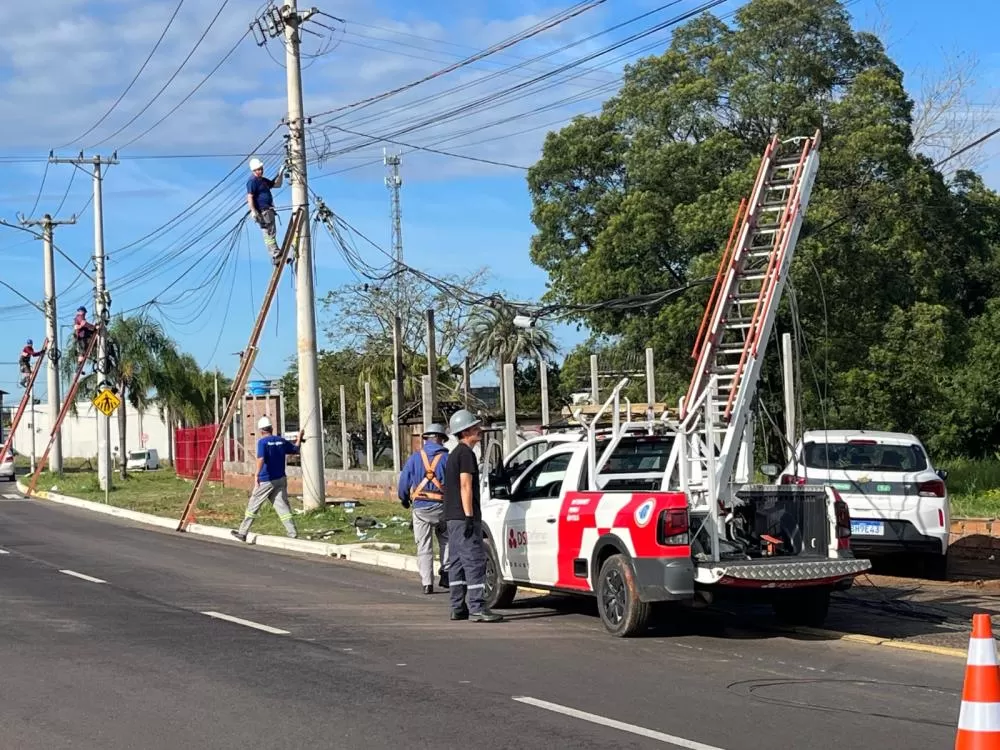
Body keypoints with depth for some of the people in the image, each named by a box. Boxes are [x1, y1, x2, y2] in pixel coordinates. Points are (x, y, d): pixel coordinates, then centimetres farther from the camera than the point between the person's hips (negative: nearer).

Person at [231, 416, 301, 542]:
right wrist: (299, 439, 39)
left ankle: (242, 532, 15)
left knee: (253, 506, 6)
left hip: (265, 480, -5)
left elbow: (261, 459, -26)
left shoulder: (263, 442, -11)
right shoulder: (281, 441, 6)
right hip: (280, 480, 5)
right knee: (282, 506, 2)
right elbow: (295, 450, 21)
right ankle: (293, 534, -8)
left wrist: (257, 475, -29)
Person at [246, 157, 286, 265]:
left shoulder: (263, 180, 19)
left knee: (271, 233, 14)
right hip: (262, 211, -10)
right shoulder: (252, 181, -11)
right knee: (269, 233, -10)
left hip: (268, 210, 10)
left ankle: (277, 255, 19)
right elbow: (250, 198, -18)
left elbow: (277, 184, 29)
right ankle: (276, 255, -11)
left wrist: (280, 174, 15)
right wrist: (254, 212, -26)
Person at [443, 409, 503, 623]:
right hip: (464, 517, -10)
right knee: (474, 561, -12)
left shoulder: (454, 454, 21)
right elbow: (466, 486, -17)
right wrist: (469, 516, -20)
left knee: (457, 562, 10)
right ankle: (477, 608, -16)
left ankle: (458, 608, 12)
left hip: (452, 517, 10)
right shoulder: (466, 453, -11)